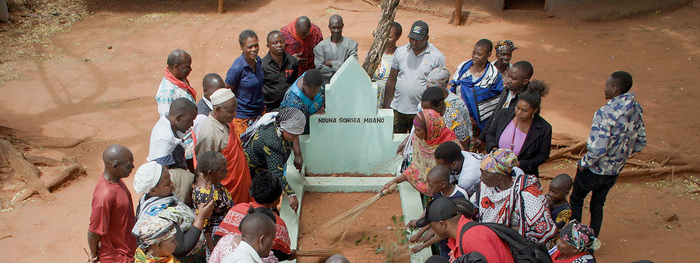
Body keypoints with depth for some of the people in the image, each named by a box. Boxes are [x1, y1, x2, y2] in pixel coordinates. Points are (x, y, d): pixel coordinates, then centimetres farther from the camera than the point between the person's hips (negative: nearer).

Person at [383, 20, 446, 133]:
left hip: (421, 112, -2)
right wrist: (386, 106, 7)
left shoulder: (437, 57, -4)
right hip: (397, 109, 3)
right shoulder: (400, 51, 4)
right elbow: (391, 80, 9)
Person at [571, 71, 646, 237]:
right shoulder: (636, 110, -6)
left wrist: (584, 163, -17)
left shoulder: (605, 113, -31)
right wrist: (621, 156, 14)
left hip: (594, 171, -6)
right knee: (597, 207, 22)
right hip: (615, 171, 6)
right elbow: (641, 143, 6)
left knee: (576, 201, 18)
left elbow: (597, 149, -34)